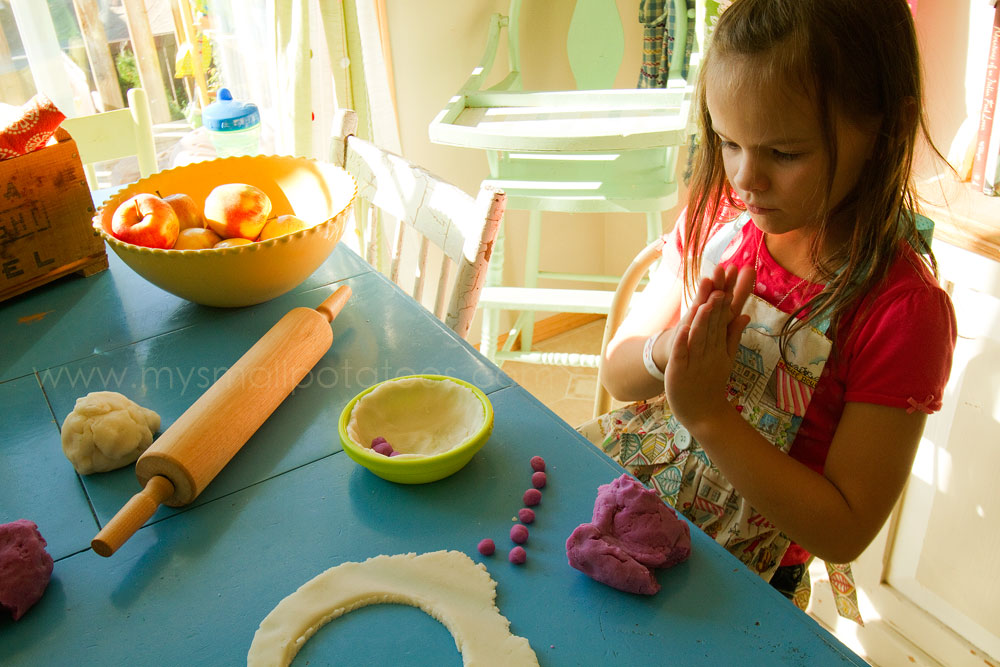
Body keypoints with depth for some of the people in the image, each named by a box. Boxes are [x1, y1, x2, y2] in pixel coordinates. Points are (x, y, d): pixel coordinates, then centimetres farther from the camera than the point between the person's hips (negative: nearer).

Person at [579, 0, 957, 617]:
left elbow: (844, 533, -18)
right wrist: (670, 350, -23)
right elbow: (618, 373, 1)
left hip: (739, 566, -5)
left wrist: (709, 414, -27)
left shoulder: (906, 309, -21)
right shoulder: (718, 219, -6)